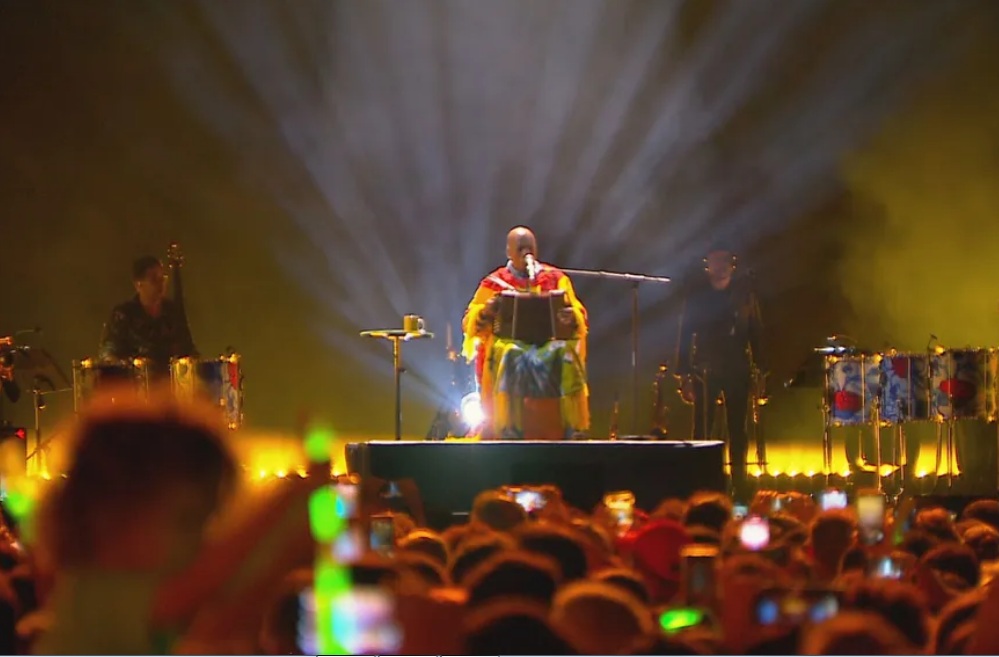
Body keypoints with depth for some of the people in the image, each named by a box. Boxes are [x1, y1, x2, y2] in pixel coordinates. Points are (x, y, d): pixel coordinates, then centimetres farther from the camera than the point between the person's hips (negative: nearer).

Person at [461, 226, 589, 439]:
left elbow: (579, 314, 9)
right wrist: (486, 312, -16)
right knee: (512, 359, -35)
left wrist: (571, 318, -16)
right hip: (510, 341, -1)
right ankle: (510, 431, -36)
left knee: (565, 356, -31)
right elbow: (470, 322, 7)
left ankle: (569, 430, -29)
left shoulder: (555, 278, 16)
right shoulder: (494, 283, 12)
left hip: (550, 340, 1)